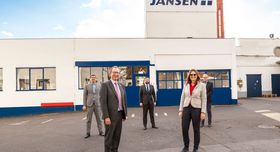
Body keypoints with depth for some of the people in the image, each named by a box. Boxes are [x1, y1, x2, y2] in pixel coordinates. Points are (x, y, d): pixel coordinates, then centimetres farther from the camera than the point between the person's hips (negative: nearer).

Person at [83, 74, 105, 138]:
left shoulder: (99, 86, 8)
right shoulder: (87, 86, 5)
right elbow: (85, 96, 4)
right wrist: (84, 105, -2)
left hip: (98, 104, 1)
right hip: (89, 105, -1)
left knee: (99, 119, 3)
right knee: (89, 119, 4)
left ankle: (101, 132, 13)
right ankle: (88, 133, 13)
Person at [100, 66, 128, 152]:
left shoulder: (121, 86, 12)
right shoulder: (105, 85, -8)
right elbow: (103, 102, -14)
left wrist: (125, 114, 11)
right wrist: (106, 117, -19)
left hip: (120, 114, 6)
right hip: (111, 115, -6)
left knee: (117, 136, 14)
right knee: (109, 137, 4)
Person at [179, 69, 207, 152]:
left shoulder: (202, 85, -4)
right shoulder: (186, 85, 6)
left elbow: (204, 99, -4)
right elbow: (182, 98, 9)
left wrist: (203, 112, -10)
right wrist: (180, 110, 5)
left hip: (196, 109, -3)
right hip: (186, 108, 3)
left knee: (196, 129, 8)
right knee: (184, 129, 4)